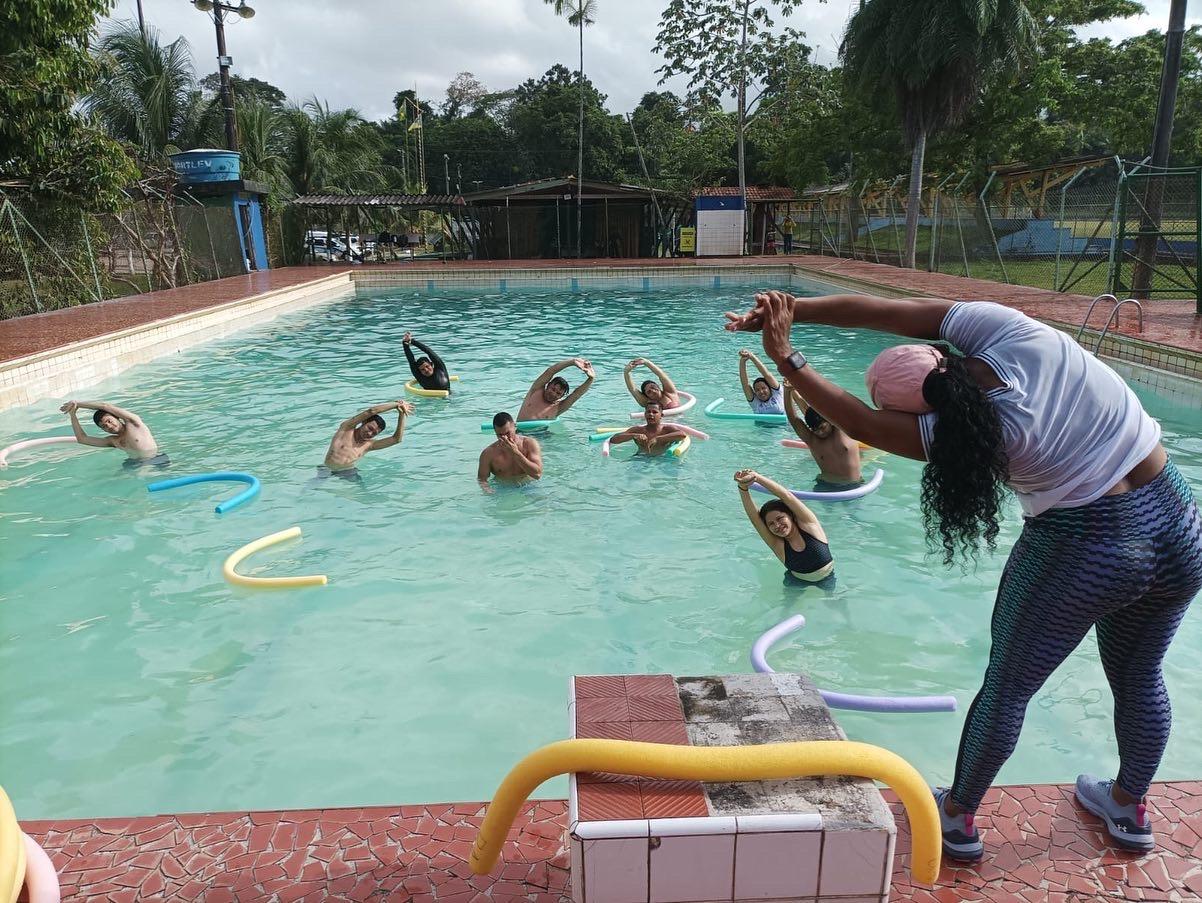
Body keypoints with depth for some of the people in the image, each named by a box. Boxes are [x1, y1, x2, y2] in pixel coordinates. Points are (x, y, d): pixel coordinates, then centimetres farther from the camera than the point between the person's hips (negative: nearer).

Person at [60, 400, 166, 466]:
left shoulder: (133, 422, 0)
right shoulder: (113, 441, 15)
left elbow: (105, 406, -7)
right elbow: (82, 439, 19)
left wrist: (77, 404, 2)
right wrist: (73, 415, 16)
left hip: (156, 460, -6)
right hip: (134, 463, 6)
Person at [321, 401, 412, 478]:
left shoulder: (369, 445, 8)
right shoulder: (346, 428, 1)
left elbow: (397, 439, 3)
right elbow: (371, 411, -8)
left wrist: (401, 414, 0)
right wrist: (396, 404, -5)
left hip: (350, 471, 2)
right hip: (328, 471, -2)